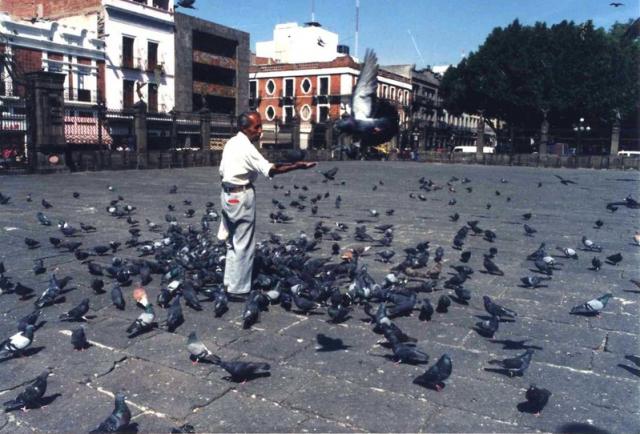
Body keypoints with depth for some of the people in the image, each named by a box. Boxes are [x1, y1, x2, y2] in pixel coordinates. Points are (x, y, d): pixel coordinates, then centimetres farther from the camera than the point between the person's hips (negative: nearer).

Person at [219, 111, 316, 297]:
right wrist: (296, 166, -25)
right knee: (244, 245, -1)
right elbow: (270, 170, -25)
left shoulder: (232, 142, 10)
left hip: (228, 194, 10)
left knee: (233, 241, 18)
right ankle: (239, 289, 5)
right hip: (241, 196, -10)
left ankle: (230, 282, 26)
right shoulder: (246, 147, -18)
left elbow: (222, 170, 14)